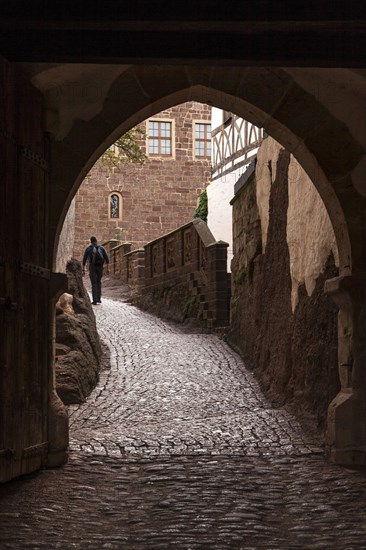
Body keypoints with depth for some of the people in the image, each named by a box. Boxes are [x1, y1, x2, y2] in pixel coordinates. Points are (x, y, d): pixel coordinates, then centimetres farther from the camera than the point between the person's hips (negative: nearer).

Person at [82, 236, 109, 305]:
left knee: (94, 284, 3)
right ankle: (98, 298, 15)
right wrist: (108, 268, 4)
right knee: (98, 282, 22)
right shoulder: (101, 248, 7)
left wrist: (83, 270, 6)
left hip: (92, 267, -2)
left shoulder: (88, 249, 3)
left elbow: (84, 260, 1)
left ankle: (95, 301, -3)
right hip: (100, 267, 2)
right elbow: (106, 258, 2)